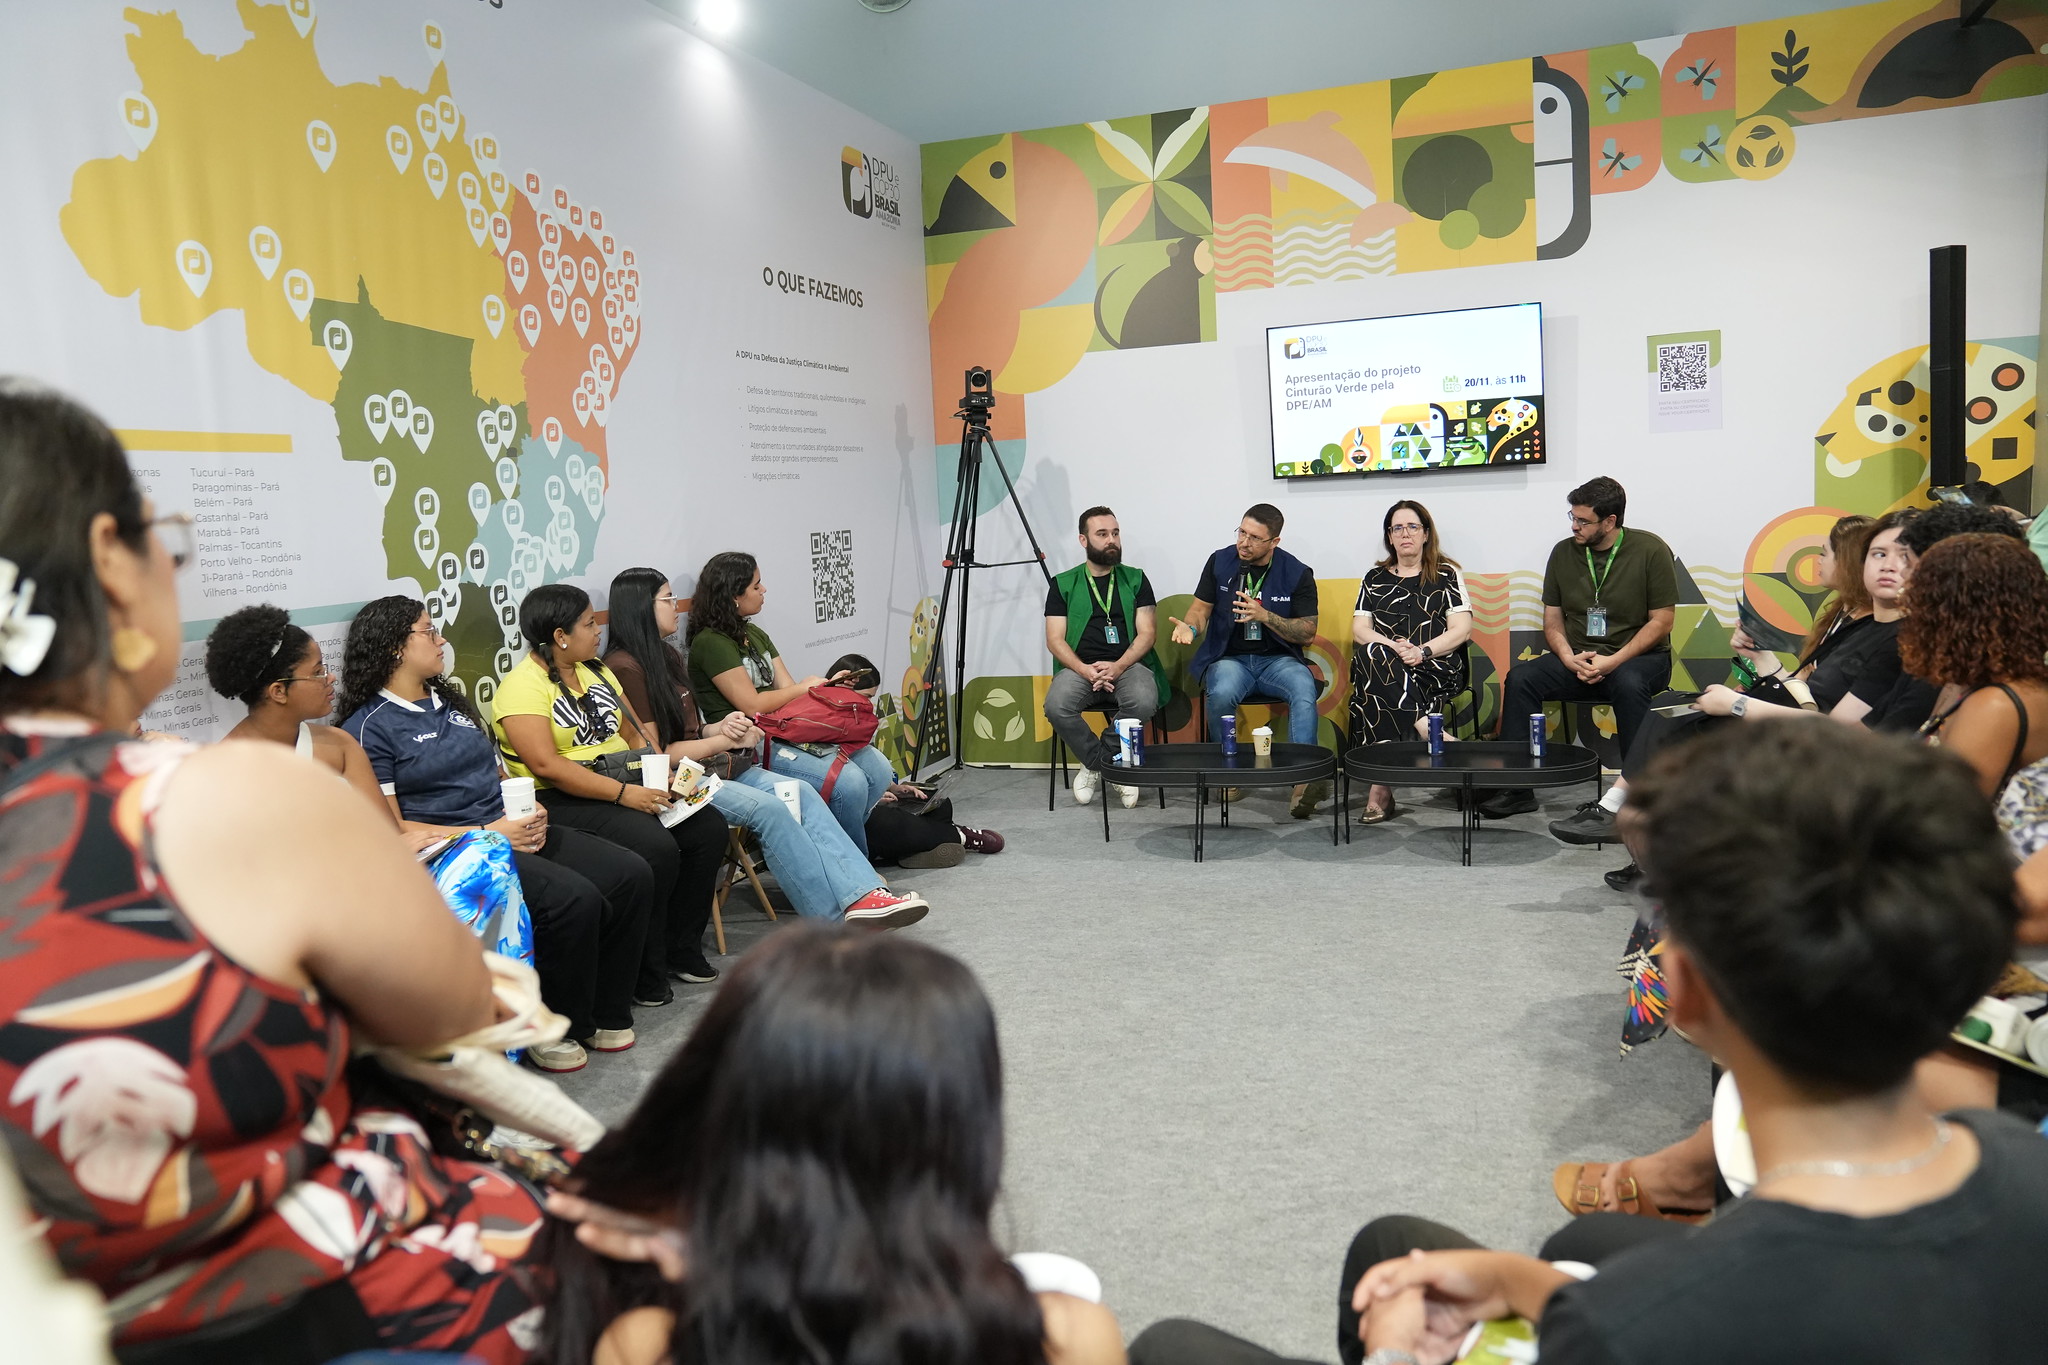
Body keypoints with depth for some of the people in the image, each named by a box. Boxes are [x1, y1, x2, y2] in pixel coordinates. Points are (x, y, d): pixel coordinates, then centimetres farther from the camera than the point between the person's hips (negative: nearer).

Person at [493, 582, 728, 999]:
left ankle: (682, 949, 3)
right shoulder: (523, 686, -11)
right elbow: (545, 766, -22)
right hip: (563, 801, -8)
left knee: (708, 826, -8)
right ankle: (643, 974, -13)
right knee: (656, 848, -29)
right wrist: (624, 793, -25)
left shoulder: (595, 670, 15)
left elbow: (636, 731, 15)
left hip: (625, 783, 8)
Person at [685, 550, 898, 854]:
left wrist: (827, 685, -3)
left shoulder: (754, 634, 19)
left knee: (878, 768, -9)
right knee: (848, 783, -25)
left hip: (786, 731, 9)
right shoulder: (710, 643, -9)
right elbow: (753, 705, -14)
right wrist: (805, 687, 0)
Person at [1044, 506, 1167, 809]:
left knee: (1144, 702, -34)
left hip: (1127, 664, 0)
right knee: (1056, 707, -32)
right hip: (1080, 666, 0)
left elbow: (1147, 632, 4)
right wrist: (1085, 670, -15)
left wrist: (1118, 666, -14)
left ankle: (1096, 763, -9)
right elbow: (1055, 640, 3)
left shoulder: (1135, 579, 13)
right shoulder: (1063, 585, 11)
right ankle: (1112, 767, -9)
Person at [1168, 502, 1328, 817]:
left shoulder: (1297, 574, 1)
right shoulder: (1220, 561, 5)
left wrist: (1265, 616, -17)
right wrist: (1190, 626, -18)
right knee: (1222, 692, -35)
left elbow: (1307, 633, -2)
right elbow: (1201, 608, 7)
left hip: (1277, 659, 0)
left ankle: (1304, 777, -41)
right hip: (1229, 658, 0)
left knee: (1305, 689, -34)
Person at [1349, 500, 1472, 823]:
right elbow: (1359, 629, 10)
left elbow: (1462, 629, 3)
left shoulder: (1447, 574, 15)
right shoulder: (1375, 578, 22)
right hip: (1382, 664, 2)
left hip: (1436, 668, -2)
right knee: (1371, 655, -39)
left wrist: (1422, 651, -14)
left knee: (1377, 688, -38)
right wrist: (1393, 647, -11)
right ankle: (1429, 731, -43)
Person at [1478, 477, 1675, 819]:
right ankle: (1516, 788, -18)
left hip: (1638, 656, -3)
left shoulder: (1650, 551, -6)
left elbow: (1661, 621, -7)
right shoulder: (1563, 552, 5)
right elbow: (1552, 619, 9)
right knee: (1520, 678, -22)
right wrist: (1569, 659, -12)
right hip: (1578, 659, 4)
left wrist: (1613, 661, -18)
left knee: (1628, 684, -38)